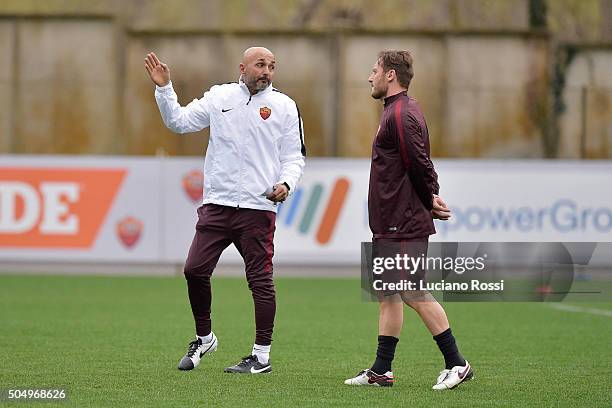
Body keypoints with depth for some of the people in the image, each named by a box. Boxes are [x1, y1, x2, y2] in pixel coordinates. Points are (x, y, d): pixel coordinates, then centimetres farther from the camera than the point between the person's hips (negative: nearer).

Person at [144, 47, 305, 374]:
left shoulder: (284, 105, 5)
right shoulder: (219, 96, 10)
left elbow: (294, 156, 6)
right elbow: (178, 121, 12)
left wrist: (286, 183, -11)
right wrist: (164, 89, -1)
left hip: (258, 206, -2)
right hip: (217, 202, 3)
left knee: (260, 279, -3)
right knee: (195, 270, -1)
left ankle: (262, 356, 5)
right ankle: (204, 338, 19)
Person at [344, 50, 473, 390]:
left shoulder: (401, 115, -15)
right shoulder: (397, 111, 18)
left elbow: (419, 165, -20)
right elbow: (422, 166, 19)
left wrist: (429, 201, -6)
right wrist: (431, 200, 6)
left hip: (404, 227, -11)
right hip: (389, 226, 11)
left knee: (414, 295, -8)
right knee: (387, 296, 11)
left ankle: (456, 364, -4)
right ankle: (381, 371, 15)